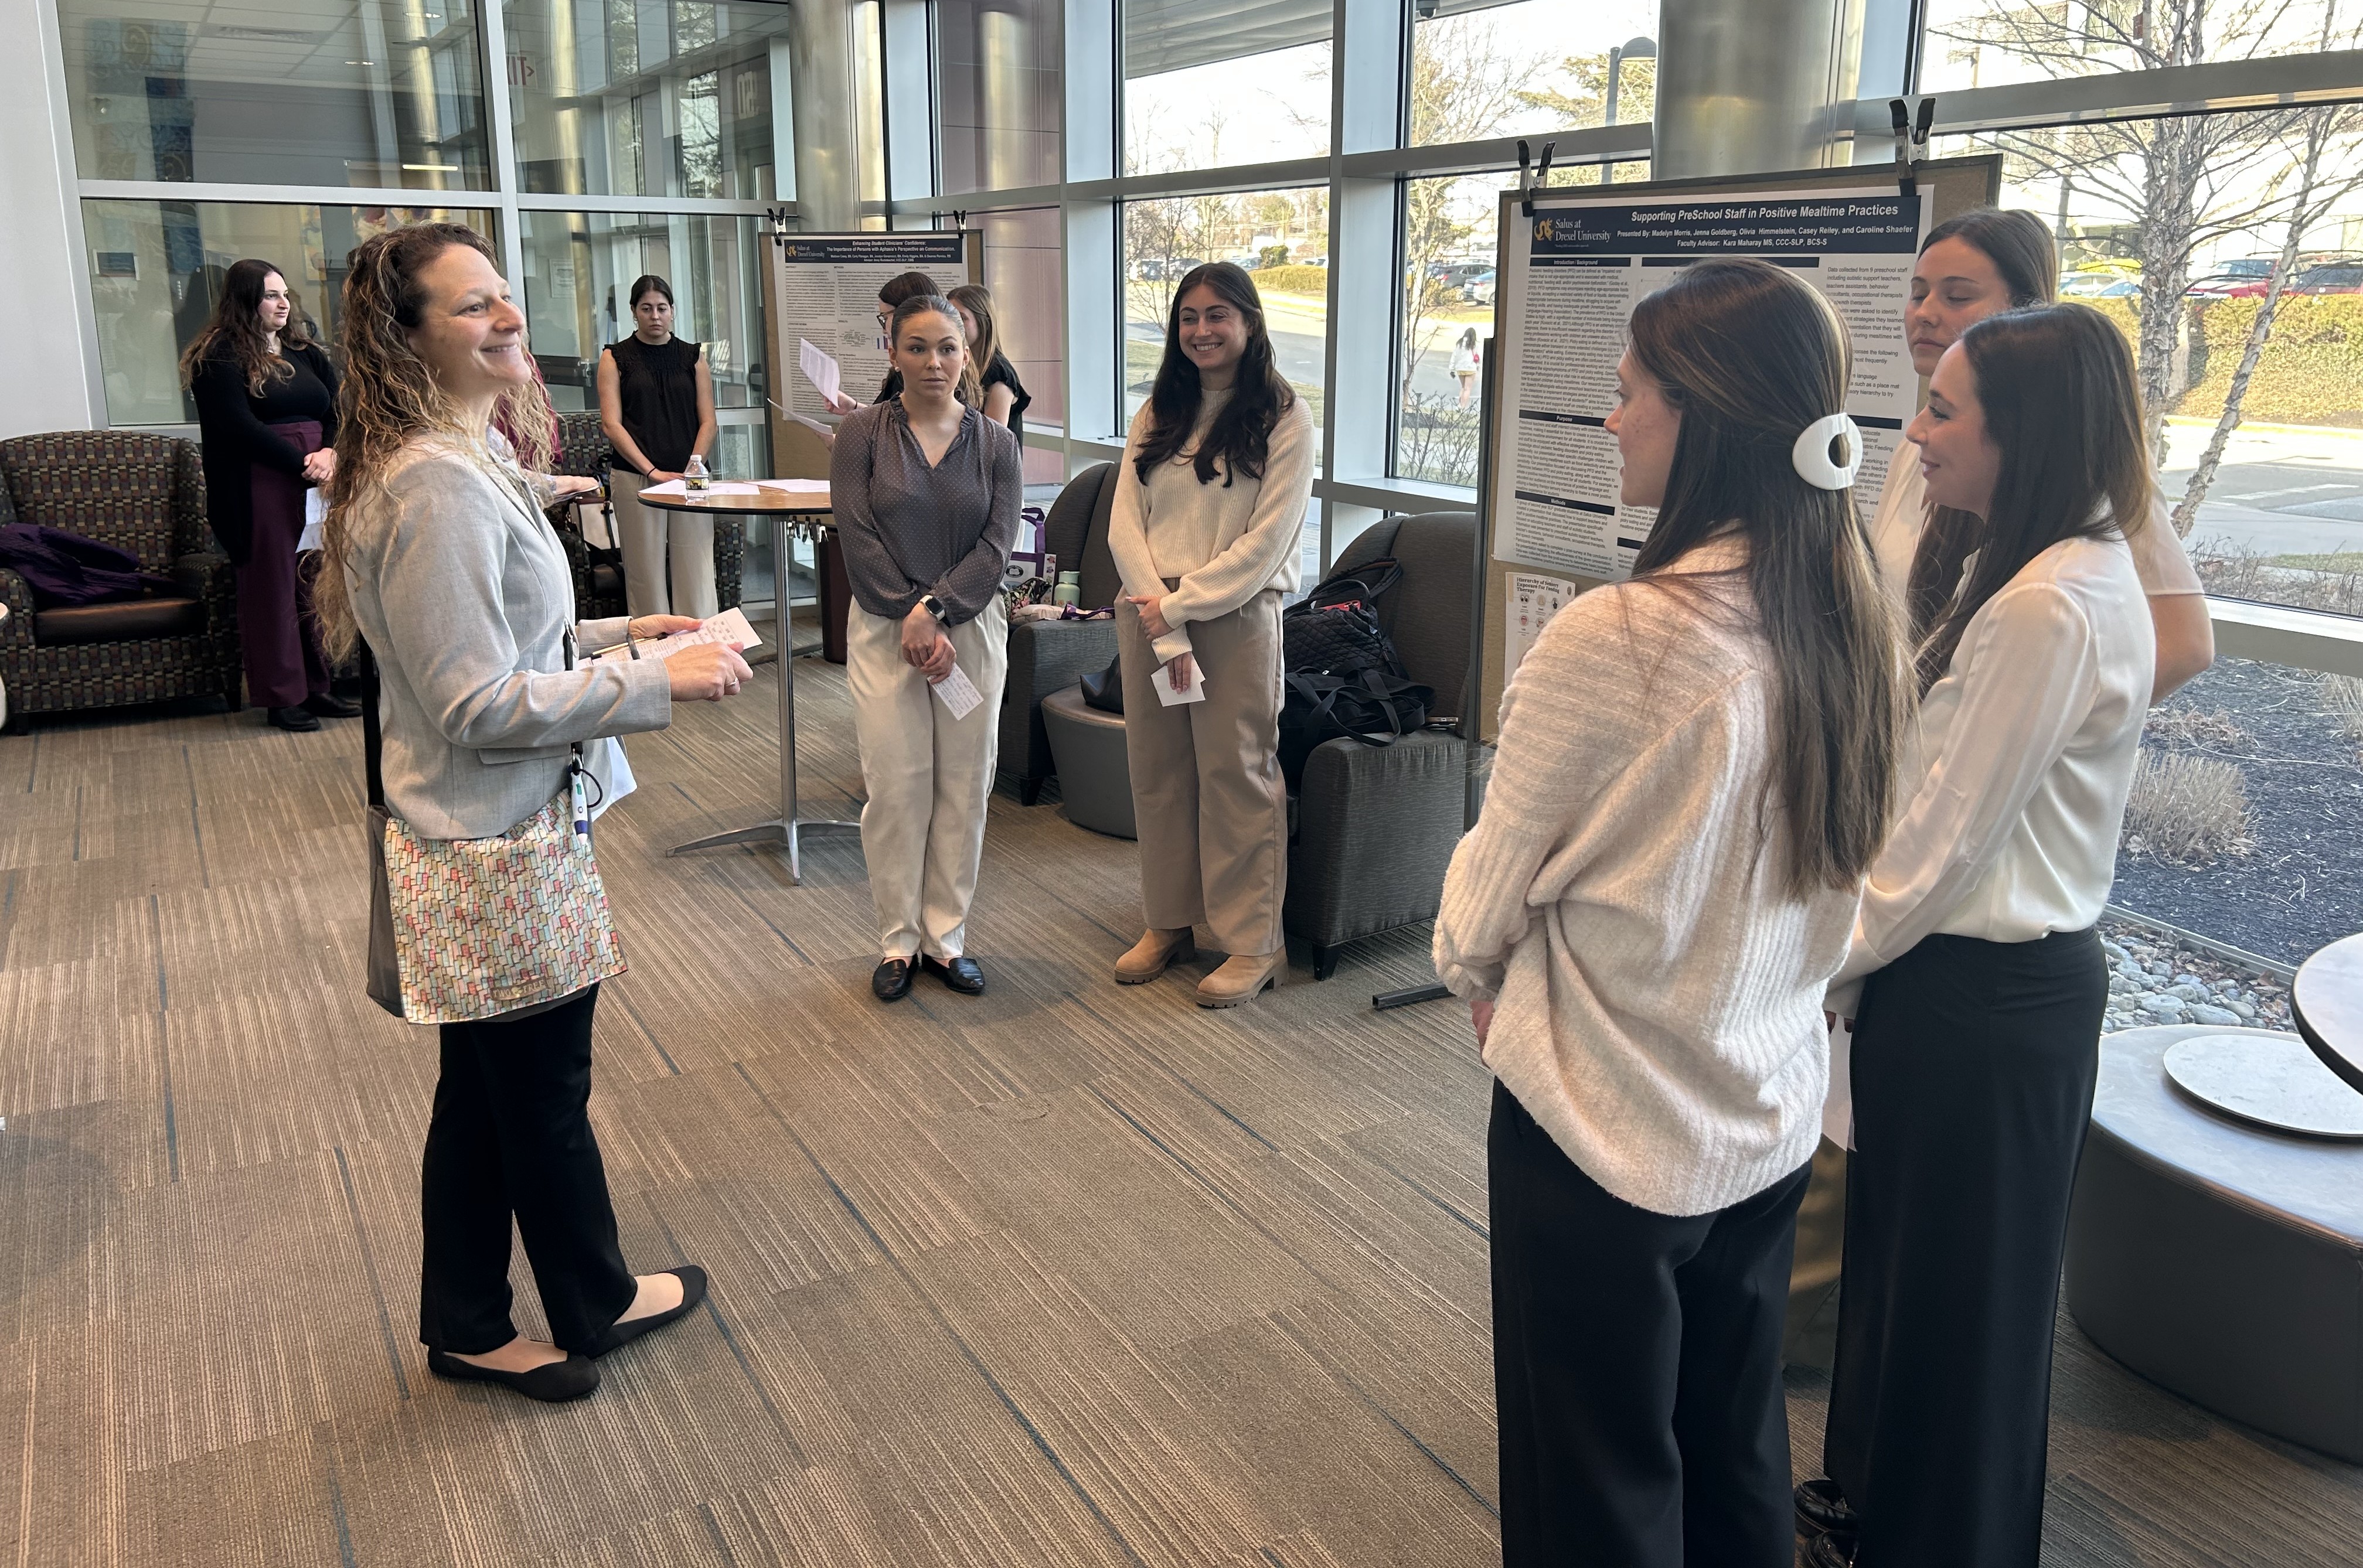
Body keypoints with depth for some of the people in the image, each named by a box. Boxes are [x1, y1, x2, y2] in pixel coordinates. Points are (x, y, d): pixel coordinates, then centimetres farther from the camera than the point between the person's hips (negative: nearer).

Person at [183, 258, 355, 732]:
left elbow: (340, 409, 10)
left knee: (320, 586, 6)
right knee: (273, 590, -1)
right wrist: (303, 465, -17)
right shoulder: (219, 358, -2)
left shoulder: (305, 352, 18)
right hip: (261, 492, -6)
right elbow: (241, 427, -11)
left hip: (320, 483, 6)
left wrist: (330, 453, -10)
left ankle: (320, 687, 15)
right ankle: (283, 697, 6)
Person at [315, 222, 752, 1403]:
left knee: (486, 1090, 20)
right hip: (497, 850, -10)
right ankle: (595, 1302, 34)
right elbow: (480, 706, -24)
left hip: (490, 835, 10)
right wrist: (658, 684, -21)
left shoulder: (462, 460, 9)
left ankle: (468, 1328, 36)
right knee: (547, 1091, 11)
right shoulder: (438, 486, -24)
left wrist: (615, 632, 12)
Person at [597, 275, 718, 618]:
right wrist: (654, 473, -12)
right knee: (646, 574, -3)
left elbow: (707, 421, 8)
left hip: (689, 481, 1)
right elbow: (611, 424, -2)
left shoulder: (693, 357, 13)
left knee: (697, 573, -5)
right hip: (635, 480, -1)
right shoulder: (615, 357, 7)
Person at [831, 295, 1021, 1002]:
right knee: (895, 788, 0)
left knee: (964, 789, 5)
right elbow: (859, 541, -7)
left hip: (972, 630, 2)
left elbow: (997, 546, -3)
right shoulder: (863, 433, -1)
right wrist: (915, 626, -12)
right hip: (884, 632, -2)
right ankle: (898, 940, 14)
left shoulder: (995, 443, 4)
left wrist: (935, 610, -15)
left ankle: (946, 937, 17)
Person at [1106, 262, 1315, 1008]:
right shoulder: (1158, 413, 10)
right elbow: (1125, 524, 2)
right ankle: (1168, 920, 26)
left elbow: (1267, 541, -10)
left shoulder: (1283, 417, -4)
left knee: (1236, 776, 0)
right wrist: (1162, 629, -10)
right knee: (1157, 771, 11)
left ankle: (1254, 944, 10)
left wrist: (1180, 605, -13)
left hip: (1236, 618, -5)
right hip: (1148, 617, 5)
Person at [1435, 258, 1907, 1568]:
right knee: (1736, 1460, 25)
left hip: (1606, 1130, -6)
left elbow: (1491, 890, -12)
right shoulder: (1858, 634, -4)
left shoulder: (1611, 640, -25)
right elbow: (1827, 883, 7)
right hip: (1769, 1118, 6)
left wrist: (1474, 974, 8)